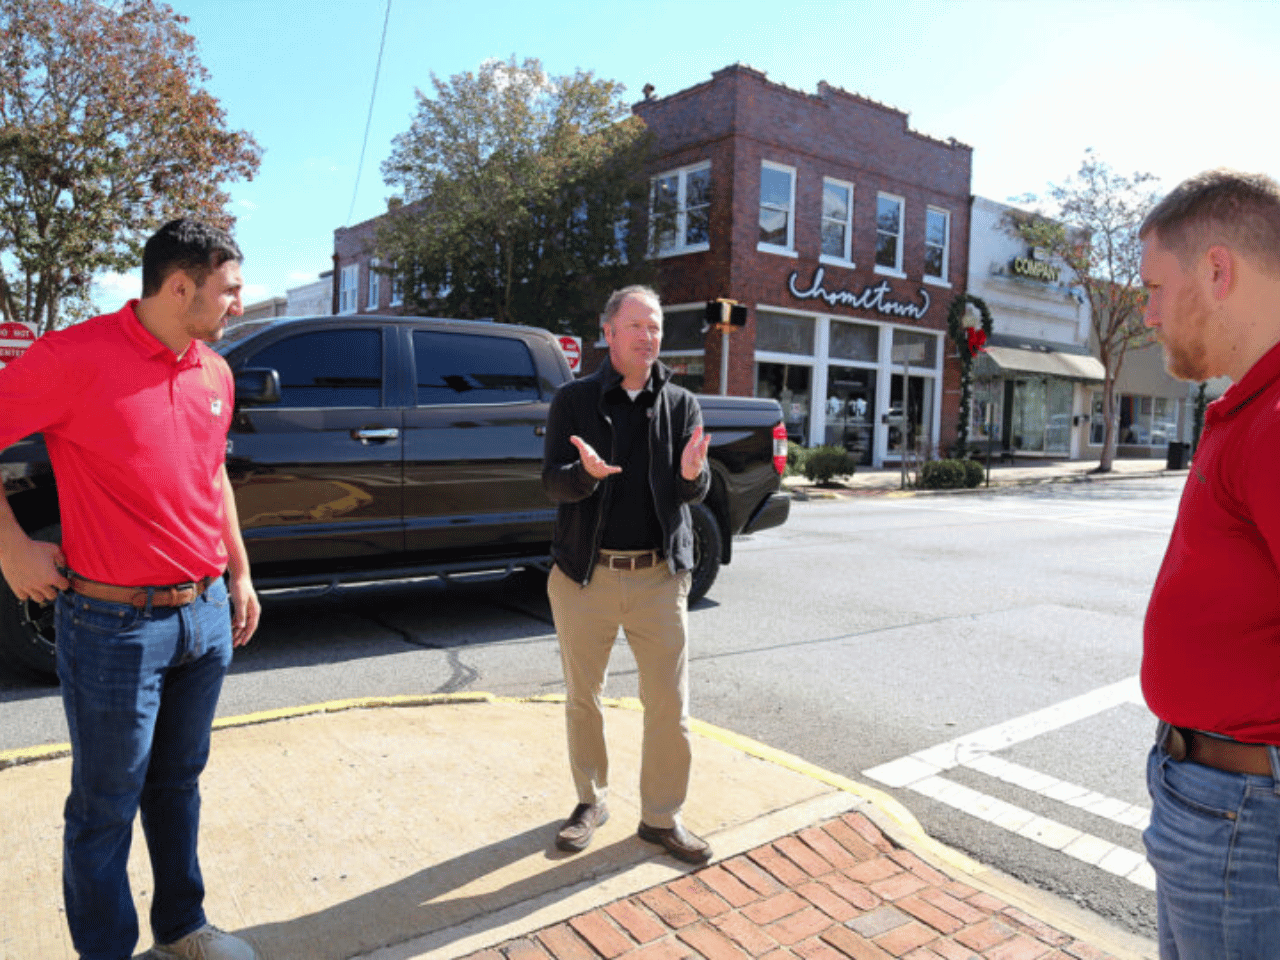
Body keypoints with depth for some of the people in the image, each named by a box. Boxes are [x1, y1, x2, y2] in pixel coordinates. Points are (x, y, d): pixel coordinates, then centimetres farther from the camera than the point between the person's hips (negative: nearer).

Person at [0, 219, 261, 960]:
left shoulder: (214, 373, 6)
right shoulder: (77, 357, -15)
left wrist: (240, 574, 17)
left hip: (205, 614, 6)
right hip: (117, 625, -6)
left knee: (178, 784, 21)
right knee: (106, 808, 10)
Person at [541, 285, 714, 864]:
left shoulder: (681, 405, 4)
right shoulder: (573, 401, 1)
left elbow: (695, 493, -4)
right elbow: (552, 483, -7)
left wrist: (692, 474, -28)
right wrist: (587, 473, -30)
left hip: (659, 576, 1)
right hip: (585, 576, 0)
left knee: (670, 705, 4)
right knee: (582, 698, 13)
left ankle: (661, 817, 23)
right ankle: (591, 801, 35)